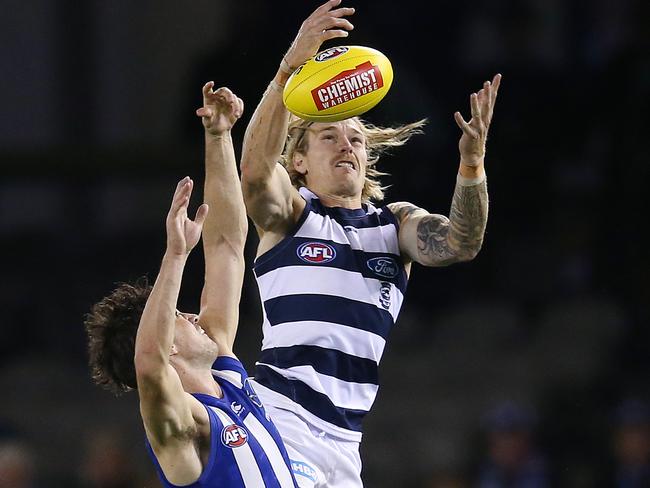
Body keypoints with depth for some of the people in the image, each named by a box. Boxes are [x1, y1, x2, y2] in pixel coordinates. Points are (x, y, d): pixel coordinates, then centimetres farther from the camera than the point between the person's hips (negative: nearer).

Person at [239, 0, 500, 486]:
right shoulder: (289, 213, 5)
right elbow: (255, 169, -17)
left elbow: (459, 244, -2)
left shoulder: (395, 223, 16)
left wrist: (472, 161, -21)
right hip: (281, 421, -5)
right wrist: (290, 68, -30)